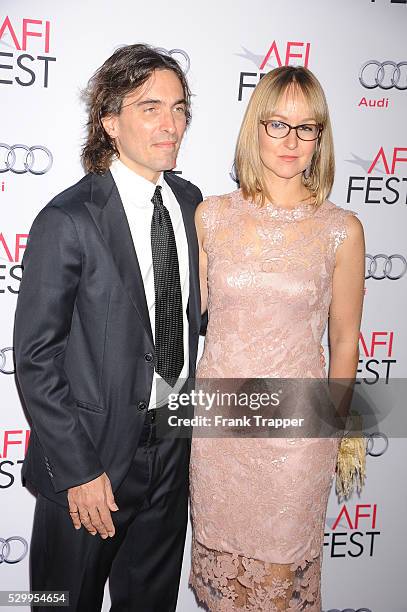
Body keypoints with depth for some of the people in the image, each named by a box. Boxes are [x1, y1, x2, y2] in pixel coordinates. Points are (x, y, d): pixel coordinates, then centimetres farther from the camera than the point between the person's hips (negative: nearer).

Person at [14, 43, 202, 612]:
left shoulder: (189, 199, 1)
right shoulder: (68, 220, -18)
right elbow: (35, 358, -16)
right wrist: (78, 470, -15)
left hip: (173, 443, 6)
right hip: (94, 451, -5)